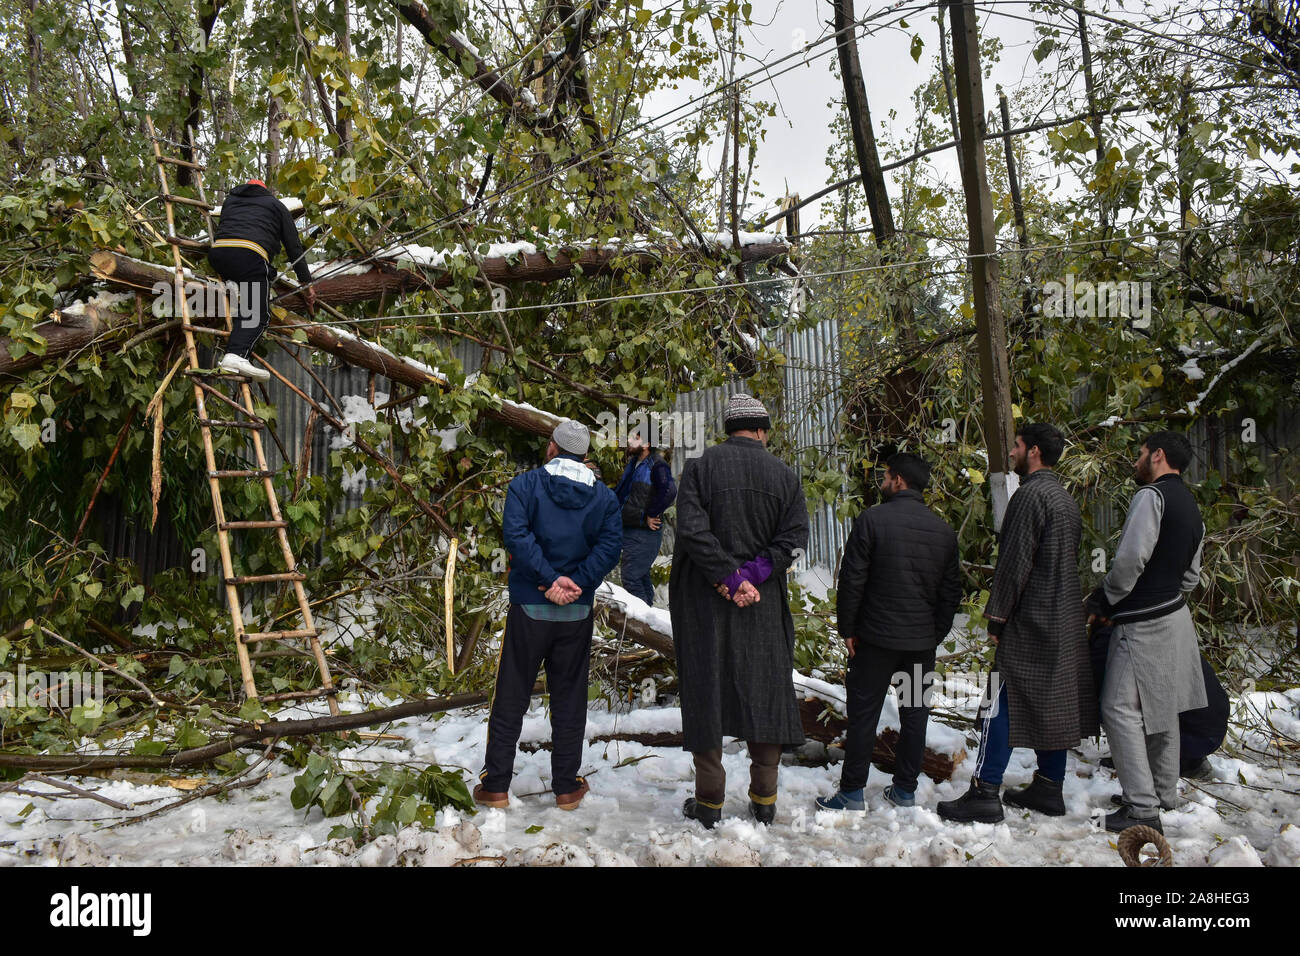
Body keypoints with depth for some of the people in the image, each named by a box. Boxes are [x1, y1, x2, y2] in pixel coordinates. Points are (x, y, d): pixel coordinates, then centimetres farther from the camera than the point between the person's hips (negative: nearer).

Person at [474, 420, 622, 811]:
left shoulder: (525, 485, -3)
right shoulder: (604, 496, 5)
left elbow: (516, 534, -19)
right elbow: (610, 545, -9)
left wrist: (551, 579, -19)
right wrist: (576, 584, -14)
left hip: (529, 607, -2)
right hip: (578, 613, 2)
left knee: (511, 698, 9)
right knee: (569, 699, 12)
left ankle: (495, 785, 14)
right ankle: (566, 786, 18)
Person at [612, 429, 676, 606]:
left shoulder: (657, 465, -15)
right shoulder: (634, 463, 14)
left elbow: (668, 491, -31)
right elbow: (621, 490, 29)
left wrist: (650, 516, -22)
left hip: (645, 533, -9)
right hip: (630, 530, 9)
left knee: (631, 578, -11)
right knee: (641, 577, 16)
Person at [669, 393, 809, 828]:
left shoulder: (700, 466, -4)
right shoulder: (784, 474, 2)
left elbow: (692, 529, -15)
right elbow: (794, 537, -5)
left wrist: (729, 577, -12)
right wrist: (751, 575, -10)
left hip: (704, 602, -1)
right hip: (763, 604, 2)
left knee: (705, 692, 7)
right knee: (765, 691, 12)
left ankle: (709, 801, 14)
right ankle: (764, 800, 19)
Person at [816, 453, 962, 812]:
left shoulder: (872, 519, -10)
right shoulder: (944, 530, 5)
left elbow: (851, 581, -11)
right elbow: (951, 591, 9)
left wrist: (847, 629, -2)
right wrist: (936, 634, 15)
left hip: (876, 638, -4)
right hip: (923, 641, 5)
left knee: (863, 715, 3)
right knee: (915, 715, 13)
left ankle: (852, 793, 9)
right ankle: (906, 790, 22)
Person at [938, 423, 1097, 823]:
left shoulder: (1030, 495, -15)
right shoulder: (1065, 498, 16)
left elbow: (1015, 562, -19)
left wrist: (997, 615, -14)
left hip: (1030, 621, -10)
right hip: (1065, 623, 10)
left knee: (1002, 704, -6)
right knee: (1054, 704, 13)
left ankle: (985, 792, -4)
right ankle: (1049, 788, 21)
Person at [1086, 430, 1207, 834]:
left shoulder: (1151, 495, -15)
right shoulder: (1190, 505, 15)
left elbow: (1130, 559, -23)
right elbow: (1191, 575, 18)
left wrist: (1102, 601, -10)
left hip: (1142, 625, -10)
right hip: (1173, 616, 10)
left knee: (1121, 710, -7)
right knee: (1161, 710, 19)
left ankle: (1143, 809, -6)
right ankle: (1164, 793, 30)